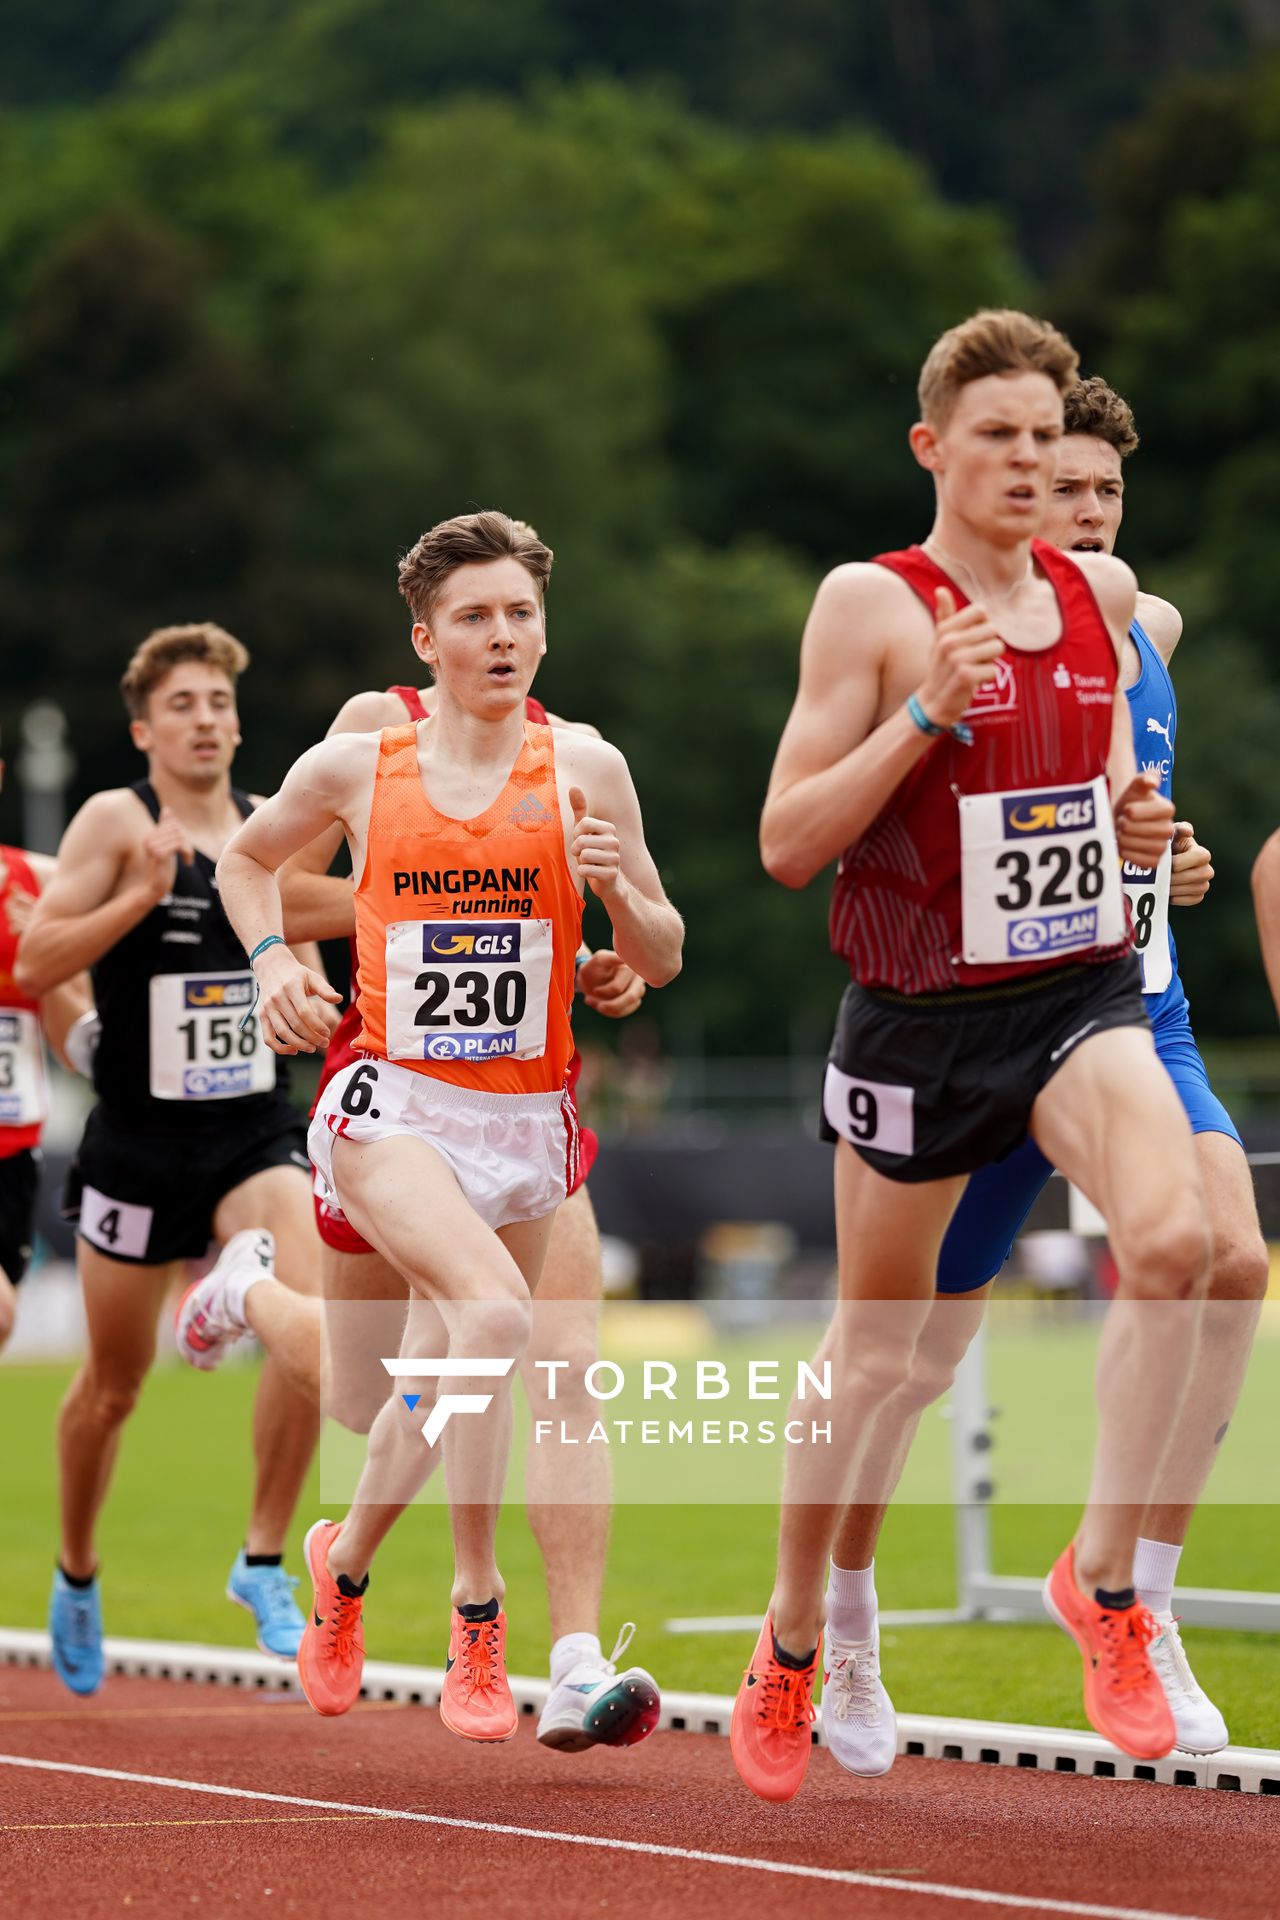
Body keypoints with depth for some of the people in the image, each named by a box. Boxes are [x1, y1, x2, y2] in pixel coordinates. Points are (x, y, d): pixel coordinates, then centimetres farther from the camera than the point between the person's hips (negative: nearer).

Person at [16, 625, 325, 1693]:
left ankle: (265, 1560, -9)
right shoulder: (117, 822, -8)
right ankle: (77, 1573, 35)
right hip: (140, 1142, -3)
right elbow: (33, 967, -14)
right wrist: (142, 894, -22)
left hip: (257, 1133, 3)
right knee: (113, 1387, 10)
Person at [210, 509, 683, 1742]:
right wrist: (272, 962, 3)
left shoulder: (583, 770, 0)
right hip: (393, 1106, -3)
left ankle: (345, 1562, 44)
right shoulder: (354, 768, -1)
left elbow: (662, 962, 5)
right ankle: (476, 1619, -21)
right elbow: (245, 860, 20)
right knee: (493, 1305, -29)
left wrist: (617, 886, -15)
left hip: (526, 1119, 3)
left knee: (440, 1382, 13)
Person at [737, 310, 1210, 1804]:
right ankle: (791, 1644, 32)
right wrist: (925, 709, -22)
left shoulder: (1100, 593, 7)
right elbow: (786, 844, -11)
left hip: (1081, 993, 3)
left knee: (1172, 1237, -26)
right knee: (877, 1344, 10)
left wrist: (1134, 823, 1)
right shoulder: (871, 605, -8)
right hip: (919, 1011, -3)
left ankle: (1103, 1579, -12)